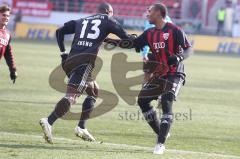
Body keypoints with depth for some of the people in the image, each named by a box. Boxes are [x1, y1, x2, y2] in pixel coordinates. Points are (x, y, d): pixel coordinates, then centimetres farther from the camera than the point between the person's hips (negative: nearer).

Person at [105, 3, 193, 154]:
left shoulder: (175, 31, -11)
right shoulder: (150, 34, 9)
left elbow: (189, 49, -11)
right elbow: (131, 44, 15)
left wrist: (179, 57, -31)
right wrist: (110, 41, 12)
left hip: (175, 75, -8)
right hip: (159, 75, 8)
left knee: (166, 103, -22)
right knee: (143, 100, 3)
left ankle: (161, 143, -20)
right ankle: (161, 134, 15)